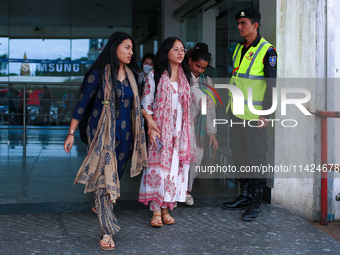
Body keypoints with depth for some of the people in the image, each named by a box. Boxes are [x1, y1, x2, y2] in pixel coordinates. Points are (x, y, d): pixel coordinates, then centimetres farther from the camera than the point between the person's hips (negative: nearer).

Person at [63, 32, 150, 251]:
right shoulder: (99, 74, -7)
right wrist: (71, 133, -7)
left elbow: (136, 104, 19)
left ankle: (102, 205, 35)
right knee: (105, 177, -11)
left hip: (124, 133, 6)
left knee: (116, 175, 10)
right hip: (102, 132, -6)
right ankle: (107, 231, -11)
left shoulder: (130, 75, 10)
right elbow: (83, 103, -5)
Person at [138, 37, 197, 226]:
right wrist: (151, 128, -12)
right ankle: (156, 211, 0)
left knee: (175, 167, 2)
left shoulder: (186, 76, 12)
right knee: (157, 166, -6)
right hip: (160, 130, -4)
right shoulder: (155, 75, 0)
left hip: (180, 131, 4)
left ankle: (166, 208, 11)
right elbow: (146, 103, -3)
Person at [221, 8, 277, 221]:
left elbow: (272, 84, -12)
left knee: (256, 156, -2)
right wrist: (230, 104, 17)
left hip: (255, 115, -7)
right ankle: (245, 195, 24)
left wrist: (266, 113, -16)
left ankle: (256, 202, 6)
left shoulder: (267, 51, -9)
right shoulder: (239, 49, 13)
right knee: (239, 153, 12)